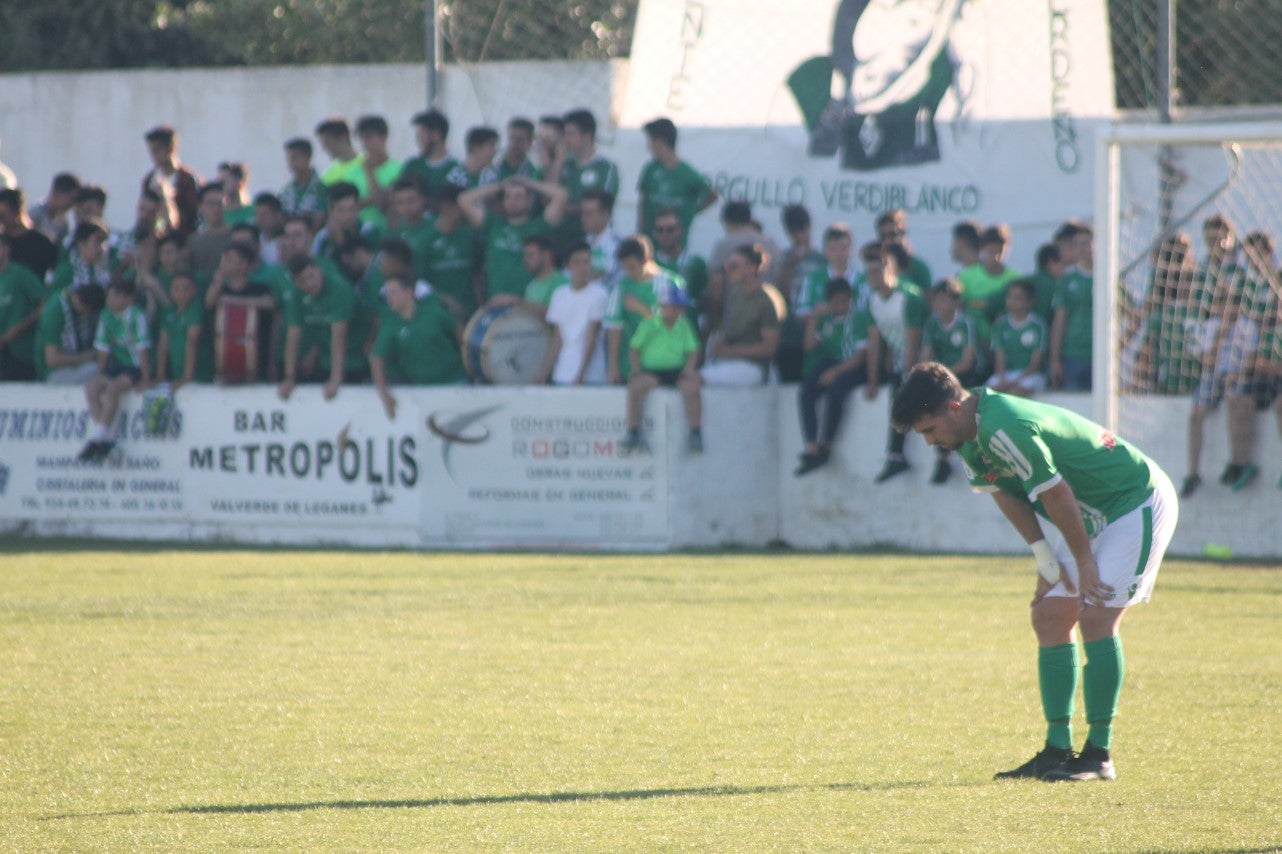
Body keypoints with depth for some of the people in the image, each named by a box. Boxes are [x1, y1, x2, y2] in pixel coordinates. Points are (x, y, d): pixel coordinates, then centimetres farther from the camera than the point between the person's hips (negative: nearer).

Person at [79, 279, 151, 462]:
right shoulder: (106, 317, 4)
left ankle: (98, 437, -27)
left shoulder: (136, 317, -14)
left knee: (113, 388, -30)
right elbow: (103, 349, 10)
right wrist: (100, 375, 6)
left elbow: (142, 350, -15)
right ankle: (105, 437, -16)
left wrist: (145, 379, -16)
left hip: (135, 368, -7)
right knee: (91, 387, -15)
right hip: (117, 367, 7)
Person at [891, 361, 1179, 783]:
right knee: (1050, 616, 3)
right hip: (1090, 517, 10)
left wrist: (1084, 562, -15)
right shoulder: (969, 438, -1)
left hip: (1140, 503, -10)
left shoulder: (1005, 431, -31)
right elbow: (1008, 497, 6)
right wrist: (1049, 565, 0)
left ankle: (1099, 754, -12)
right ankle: (1058, 751, 5)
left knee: (1096, 618, -17)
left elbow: (1056, 496, -26)